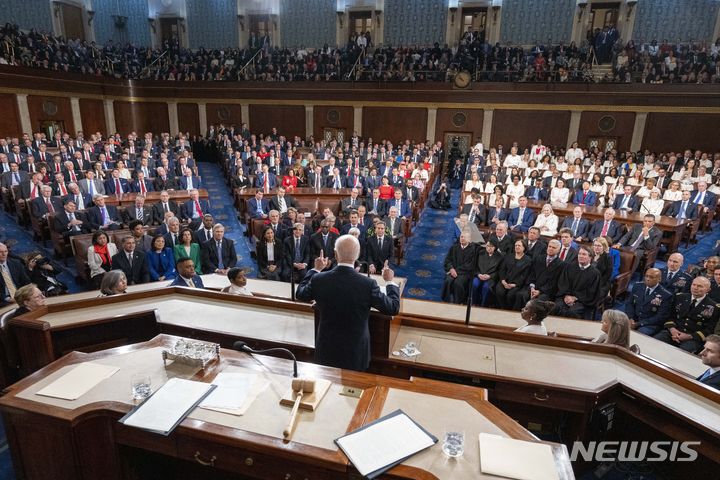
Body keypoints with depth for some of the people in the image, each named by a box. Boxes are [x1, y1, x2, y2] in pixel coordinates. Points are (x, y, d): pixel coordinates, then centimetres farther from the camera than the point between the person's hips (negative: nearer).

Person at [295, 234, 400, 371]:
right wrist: (390, 282, 5)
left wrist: (315, 270, 15)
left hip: (326, 351, 2)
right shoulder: (368, 284, -23)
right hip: (356, 354, -1)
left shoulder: (319, 279, -17)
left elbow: (300, 295, 5)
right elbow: (393, 308, -10)